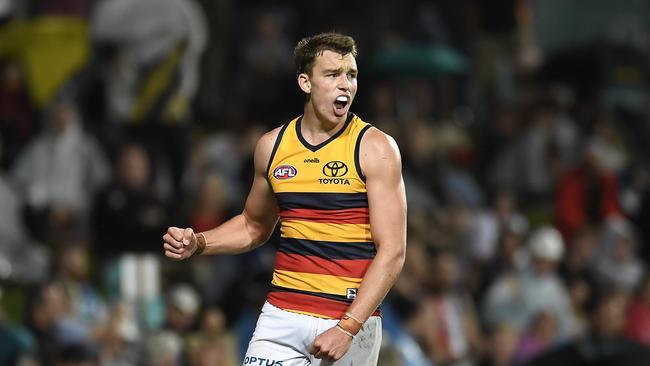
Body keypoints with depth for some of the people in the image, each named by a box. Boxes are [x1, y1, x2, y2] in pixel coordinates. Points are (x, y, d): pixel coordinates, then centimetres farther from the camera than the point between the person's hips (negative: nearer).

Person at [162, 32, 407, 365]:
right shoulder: (272, 146, 7)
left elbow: (392, 251, -11)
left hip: (353, 317, -3)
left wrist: (347, 328, -18)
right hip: (282, 316, 3)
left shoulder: (375, 148, -6)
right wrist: (197, 244, 5)